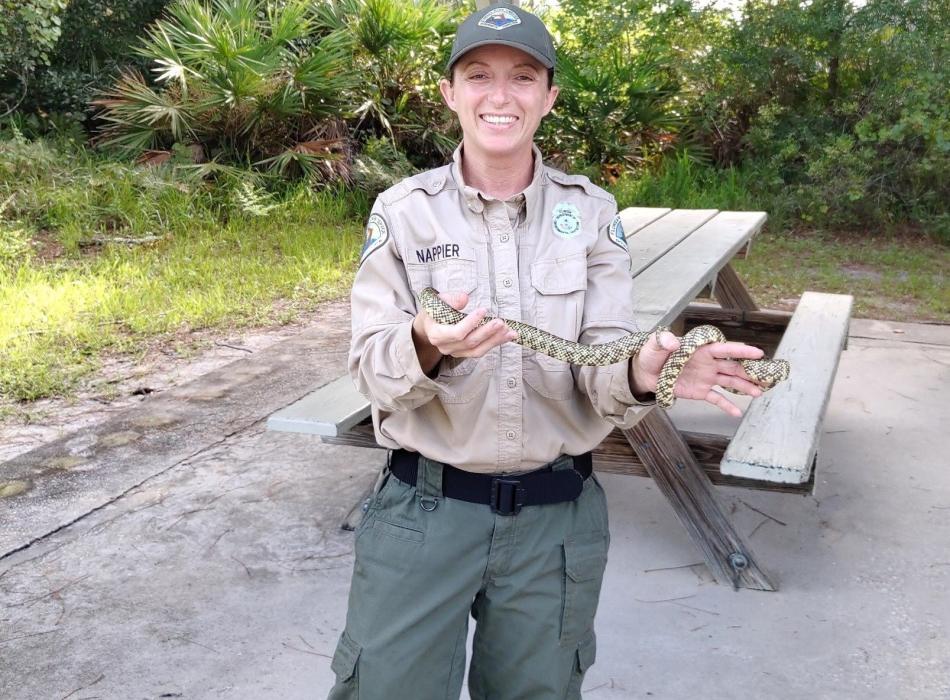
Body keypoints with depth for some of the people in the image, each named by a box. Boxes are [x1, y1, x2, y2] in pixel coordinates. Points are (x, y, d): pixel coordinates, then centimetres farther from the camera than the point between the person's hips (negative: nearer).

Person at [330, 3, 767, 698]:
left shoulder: (592, 212, -1)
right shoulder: (403, 211, -4)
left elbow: (600, 371, -7)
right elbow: (372, 369, -10)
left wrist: (642, 372, -31)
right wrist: (428, 346, -32)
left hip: (556, 515, 1)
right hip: (424, 508, -1)